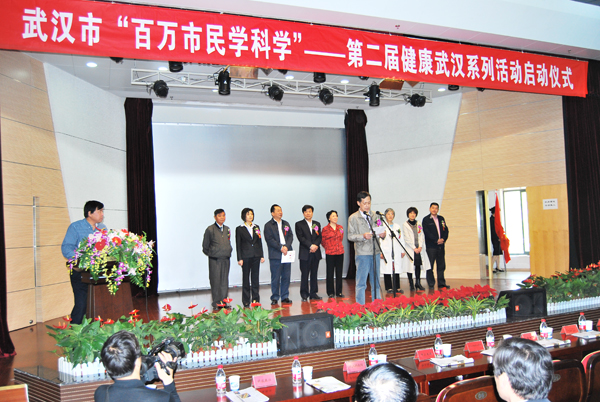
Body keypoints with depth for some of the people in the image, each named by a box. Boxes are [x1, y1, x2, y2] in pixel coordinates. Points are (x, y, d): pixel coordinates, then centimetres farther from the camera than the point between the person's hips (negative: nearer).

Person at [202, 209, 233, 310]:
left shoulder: (227, 229, 13)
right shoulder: (210, 229, -3)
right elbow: (205, 247, 1)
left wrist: (229, 251, 10)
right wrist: (211, 254, -1)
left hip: (226, 259, 5)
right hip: (214, 259, -5)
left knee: (225, 281, 6)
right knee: (215, 281, -2)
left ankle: (223, 301, 13)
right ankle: (216, 303, 5)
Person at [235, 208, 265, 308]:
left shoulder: (256, 227, 11)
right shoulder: (239, 229, 0)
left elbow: (260, 242, 13)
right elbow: (238, 245, -2)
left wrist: (262, 255, 7)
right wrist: (239, 258, -8)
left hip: (256, 256, 3)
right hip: (246, 256, -3)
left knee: (255, 278, 6)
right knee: (246, 278, 1)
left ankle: (255, 299, 13)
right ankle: (246, 301, 7)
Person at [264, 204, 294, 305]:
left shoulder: (286, 224, 16)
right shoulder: (268, 225, -1)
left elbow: (290, 236, 8)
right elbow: (269, 239, -10)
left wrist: (286, 246, -10)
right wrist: (280, 248, -16)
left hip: (287, 254, 5)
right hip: (275, 255, -5)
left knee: (286, 277, 7)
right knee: (275, 277, -1)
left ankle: (285, 297, 16)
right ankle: (274, 298, 8)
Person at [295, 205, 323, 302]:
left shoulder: (317, 224, 16)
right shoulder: (299, 224, 3)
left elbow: (319, 237, 8)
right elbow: (301, 237, -7)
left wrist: (316, 245, -11)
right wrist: (310, 246, -16)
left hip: (315, 253, 4)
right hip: (305, 253, -4)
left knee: (314, 274, 7)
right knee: (305, 275, -2)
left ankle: (313, 293, 13)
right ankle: (304, 294, 5)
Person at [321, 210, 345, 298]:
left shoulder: (340, 227, 8)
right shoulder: (325, 229, -5)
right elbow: (322, 241, 4)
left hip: (340, 252, 4)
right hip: (330, 254, -4)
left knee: (339, 273, 6)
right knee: (330, 273, 1)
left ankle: (339, 292, 14)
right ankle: (330, 292, 9)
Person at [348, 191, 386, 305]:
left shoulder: (375, 216, 14)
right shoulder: (353, 218, 0)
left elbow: (380, 231, 18)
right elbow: (350, 236, -4)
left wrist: (383, 234, -5)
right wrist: (363, 236, -20)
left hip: (375, 252, 5)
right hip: (362, 253, -4)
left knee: (376, 281, 11)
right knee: (361, 283, -2)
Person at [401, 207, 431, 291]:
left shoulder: (418, 224, 12)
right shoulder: (405, 225, -1)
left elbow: (422, 236, 8)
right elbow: (407, 238, -6)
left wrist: (420, 247, -6)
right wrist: (414, 248, -10)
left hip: (419, 249, 4)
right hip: (410, 249, -4)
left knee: (418, 265, 3)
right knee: (410, 265, -4)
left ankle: (418, 283, 9)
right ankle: (411, 284, 3)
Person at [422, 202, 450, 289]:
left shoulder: (441, 219, 14)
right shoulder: (426, 219, -3)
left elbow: (446, 230, 11)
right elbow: (427, 232, -11)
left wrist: (443, 239, -7)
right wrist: (436, 240, -15)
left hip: (441, 246, 5)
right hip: (431, 246, -5)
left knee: (441, 266, 9)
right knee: (430, 266, -2)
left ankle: (441, 283, 16)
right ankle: (431, 284, 4)